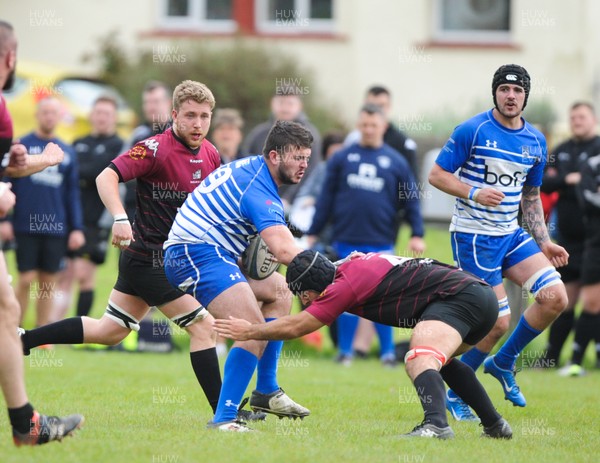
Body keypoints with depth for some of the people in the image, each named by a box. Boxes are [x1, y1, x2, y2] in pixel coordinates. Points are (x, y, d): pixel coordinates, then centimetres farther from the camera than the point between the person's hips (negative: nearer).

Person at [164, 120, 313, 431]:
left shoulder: (249, 168, 15)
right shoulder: (259, 189, -17)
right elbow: (284, 251, -31)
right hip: (198, 254, -11)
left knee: (280, 292, 22)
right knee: (254, 330, -23)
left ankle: (266, 392, 21)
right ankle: (224, 419, -25)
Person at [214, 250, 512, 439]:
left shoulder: (346, 285, -8)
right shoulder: (353, 265, 19)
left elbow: (295, 327, 0)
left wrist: (249, 331, 12)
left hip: (458, 298, -10)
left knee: (420, 360, -26)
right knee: (438, 359, 30)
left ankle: (436, 423, -52)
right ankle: (494, 425, 29)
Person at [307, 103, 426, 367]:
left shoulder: (395, 162, 7)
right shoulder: (342, 158, 7)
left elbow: (411, 200, 7)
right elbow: (326, 197, 7)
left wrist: (417, 234, -1)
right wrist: (313, 233, 5)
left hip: (380, 243, -1)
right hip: (346, 242, 1)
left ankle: (388, 351, 10)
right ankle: (345, 350, 14)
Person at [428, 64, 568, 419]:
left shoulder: (536, 141, 8)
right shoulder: (473, 131, -10)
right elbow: (437, 175, -9)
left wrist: (544, 242, 12)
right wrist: (474, 193, -24)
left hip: (511, 235, 6)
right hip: (473, 238, -6)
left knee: (556, 297, -10)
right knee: (499, 322, -10)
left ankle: (503, 363, 12)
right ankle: (455, 393, 12)